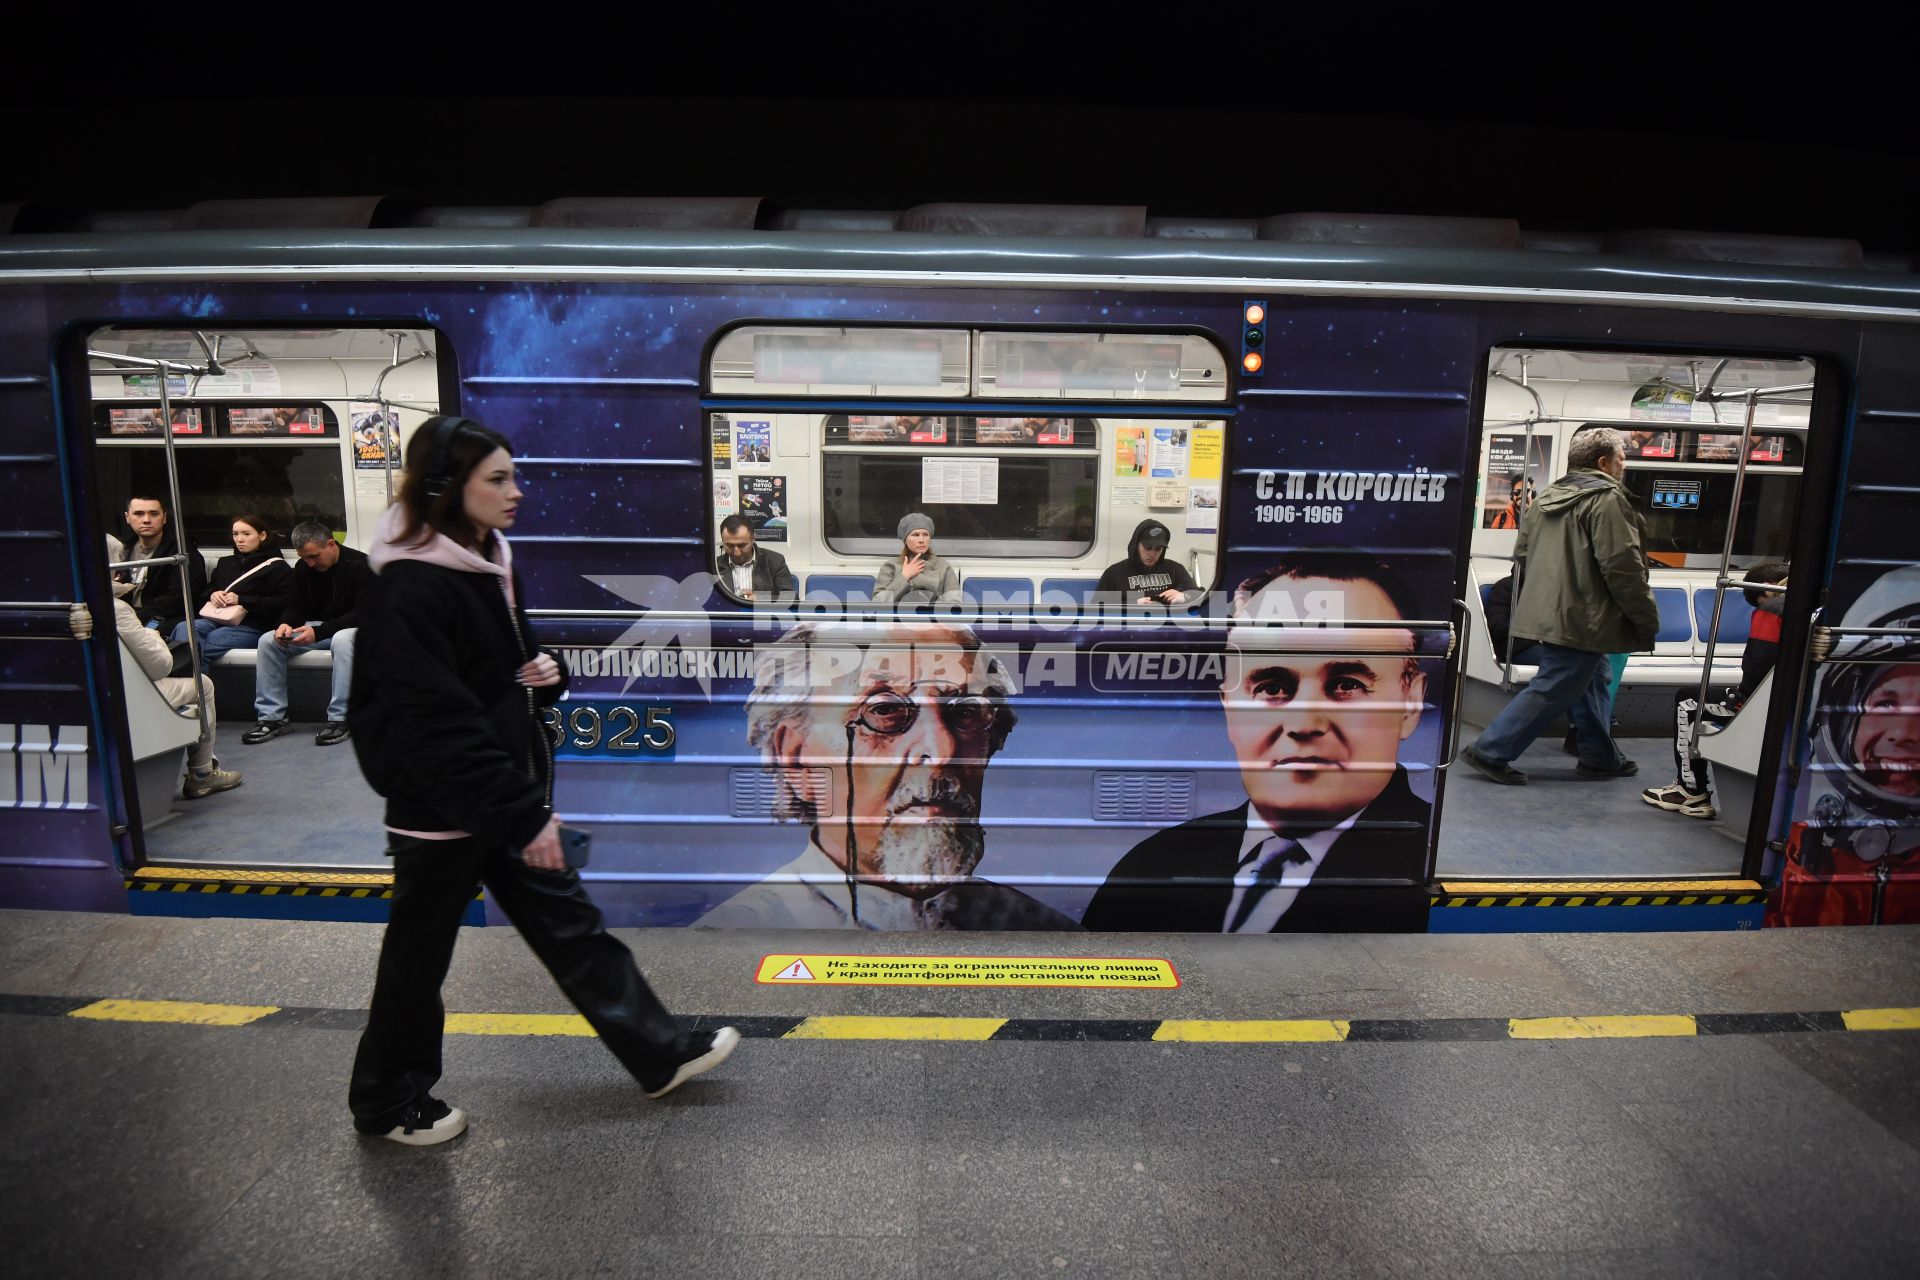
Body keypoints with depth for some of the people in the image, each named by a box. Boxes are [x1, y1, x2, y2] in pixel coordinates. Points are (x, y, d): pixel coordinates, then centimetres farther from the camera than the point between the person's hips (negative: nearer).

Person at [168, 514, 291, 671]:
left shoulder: (277, 567, 8)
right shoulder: (226, 563, 31)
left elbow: (283, 603, -5)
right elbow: (205, 592, 34)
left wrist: (241, 600, -11)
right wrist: (212, 595, 8)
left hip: (252, 627, -5)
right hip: (217, 619, 6)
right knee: (183, 628, -29)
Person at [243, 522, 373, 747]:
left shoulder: (360, 565, -15)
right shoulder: (303, 568, 5)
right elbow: (295, 606, 9)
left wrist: (319, 631, -31)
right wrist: (286, 624, -17)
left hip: (352, 627, -6)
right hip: (316, 628, 7)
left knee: (343, 640, -39)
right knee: (267, 641, -14)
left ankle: (339, 718, -34)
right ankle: (272, 717, -10)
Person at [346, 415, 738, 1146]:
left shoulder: (492, 564, 5)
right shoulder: (410, 590, -22)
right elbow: (440, 722, -26)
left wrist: (543, 675, -4)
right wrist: (525, 813, -25)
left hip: (507, 795, 8)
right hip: (442, 807, -8)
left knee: (569, 925, 14)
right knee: (419, 956, 12)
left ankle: (659, 1054, 24)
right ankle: (387, 1103, 37)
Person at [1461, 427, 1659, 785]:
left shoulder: (1546, 498, 13)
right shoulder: (1607, 499, -13)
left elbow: (1523, 555, 19)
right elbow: (1622, 567, -17)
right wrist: (1647, 619, -9)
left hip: (1543, 614, 9)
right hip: (1579, 620, -9)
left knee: (1592, 681, 21)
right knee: (1551, 691, -3)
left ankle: (1601, 757, 30)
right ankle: (1490, 752, -3)